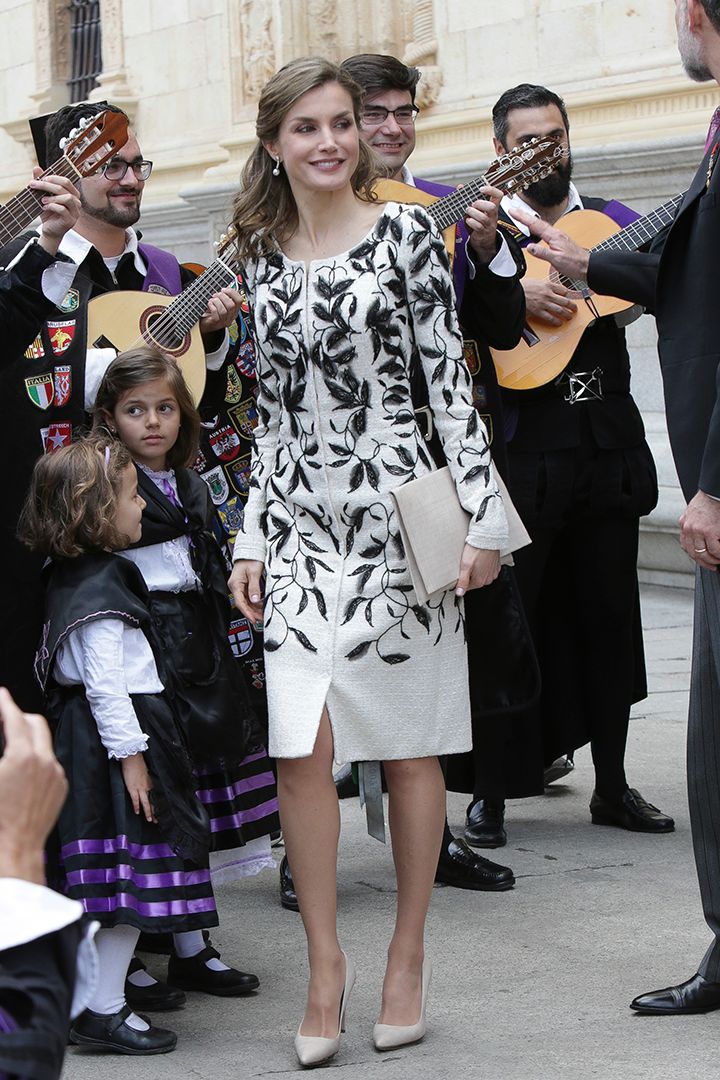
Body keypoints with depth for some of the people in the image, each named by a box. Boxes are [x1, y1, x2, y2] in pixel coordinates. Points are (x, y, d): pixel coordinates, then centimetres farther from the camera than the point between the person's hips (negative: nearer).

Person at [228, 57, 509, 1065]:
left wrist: (484, 515, -8)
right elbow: (273, 410, 15)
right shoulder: (263, 256, 11)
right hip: (302, 524, 3)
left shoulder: (405, 232, -1)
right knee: (302, 748, -5)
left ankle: (408, 954, 17)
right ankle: (325, 962, 7)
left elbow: (450, 378, -3)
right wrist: (252, 537, 12)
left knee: (410, 743, 4)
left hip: (395, 508, -3)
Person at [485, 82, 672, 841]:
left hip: (608, 454, 3)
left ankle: (612, 785, 16)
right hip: (523, 456, -3)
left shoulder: (612, 221, 13)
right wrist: (514, 293, -24)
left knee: (608, 616, 7)